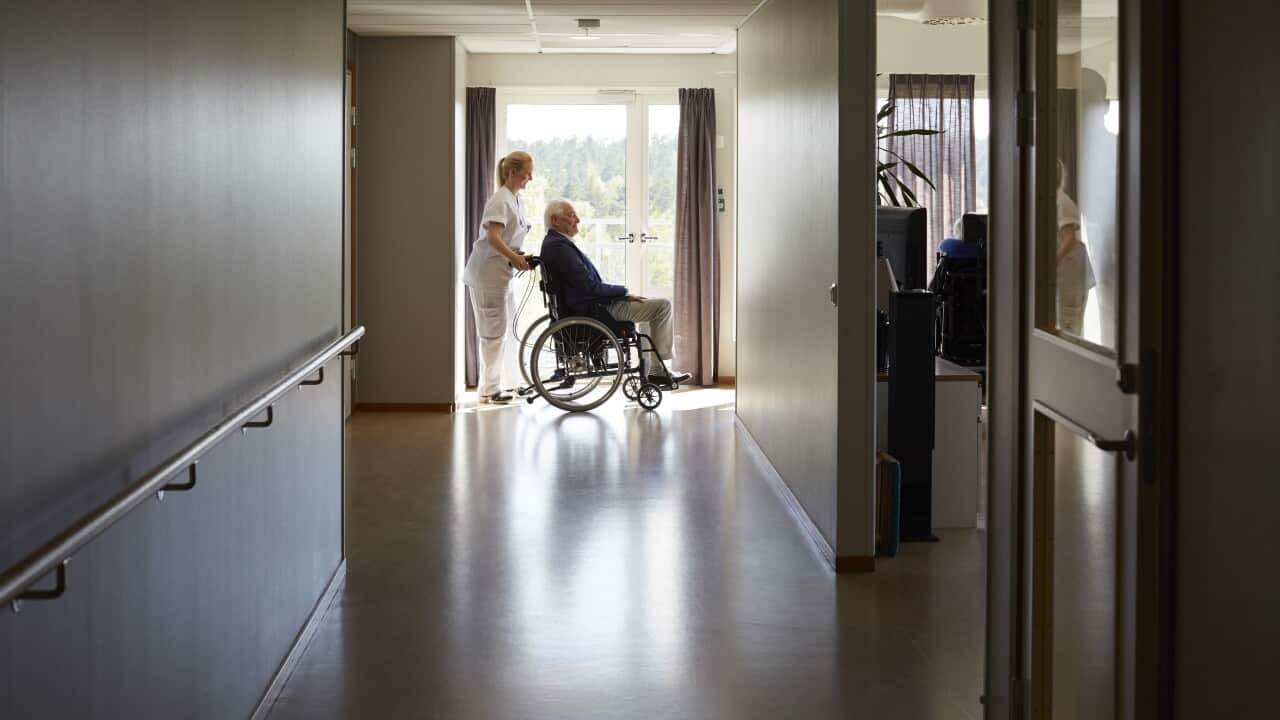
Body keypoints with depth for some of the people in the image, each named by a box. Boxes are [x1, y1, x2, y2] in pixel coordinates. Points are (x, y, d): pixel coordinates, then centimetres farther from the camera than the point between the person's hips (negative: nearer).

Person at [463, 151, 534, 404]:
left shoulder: (517, 200, 15)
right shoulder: (500, 200, -15)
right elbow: (493, 238, -26)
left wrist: (521, 258, 6)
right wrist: (514, 257, -35)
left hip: (501, 273, 10)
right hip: (488, 272, -10)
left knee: (497, 330, 13)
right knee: (493, 330, -6)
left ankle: (491, 387, 21)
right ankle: (489, 388, -1)